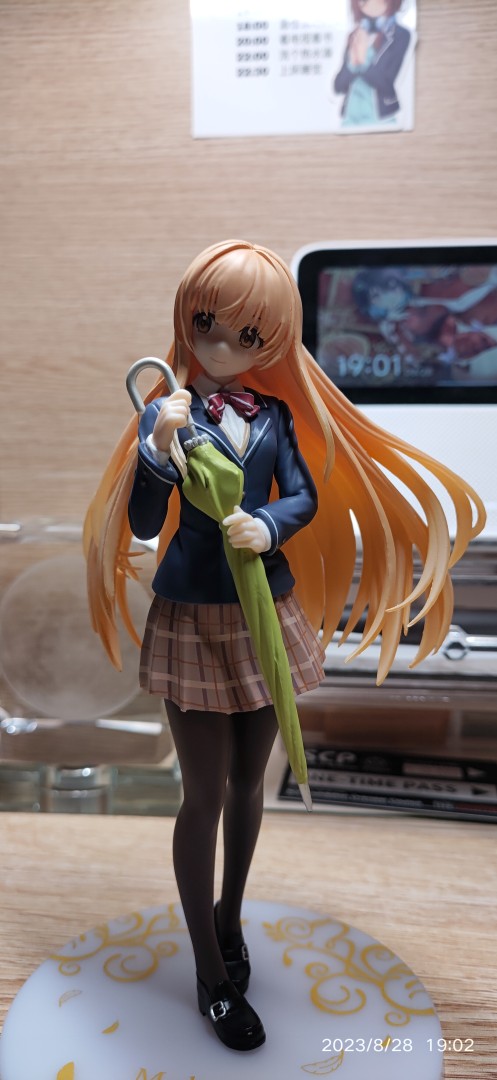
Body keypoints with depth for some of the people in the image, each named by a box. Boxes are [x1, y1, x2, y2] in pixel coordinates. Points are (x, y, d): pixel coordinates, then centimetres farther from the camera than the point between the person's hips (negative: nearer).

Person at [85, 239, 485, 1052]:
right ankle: (213, 977, 26)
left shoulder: (275, 412, 2)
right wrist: (160, 447, -26)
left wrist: (269, 526, -23)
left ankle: (229, 915, 43)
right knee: (206, 794, 6)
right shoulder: (167, 411, -7)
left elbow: (306, 497, -3)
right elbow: (144, 525, -12)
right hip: (194, 617, -3)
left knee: (248, 781, 17)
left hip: (268, 611, 4)